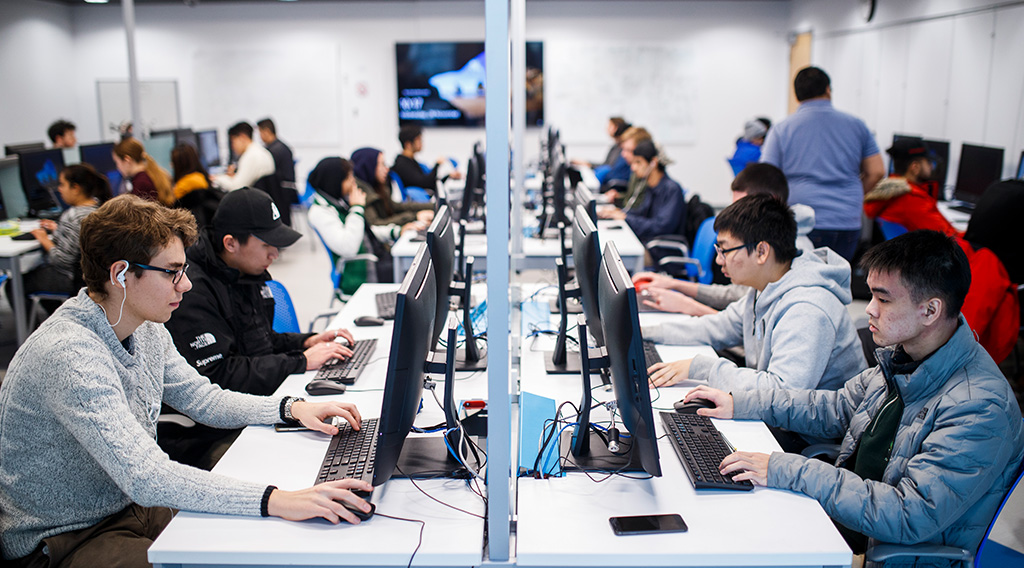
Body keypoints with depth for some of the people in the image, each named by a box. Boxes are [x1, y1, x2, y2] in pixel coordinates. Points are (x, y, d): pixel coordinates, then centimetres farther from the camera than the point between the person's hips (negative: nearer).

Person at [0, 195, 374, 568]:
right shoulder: (69, 356, -29)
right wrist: (275, 501, -45)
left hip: (133, 506, 8)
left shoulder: (146, 331, 0)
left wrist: (291, 408, -4)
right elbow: (145, 477, -38)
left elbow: (203, 399, 12)